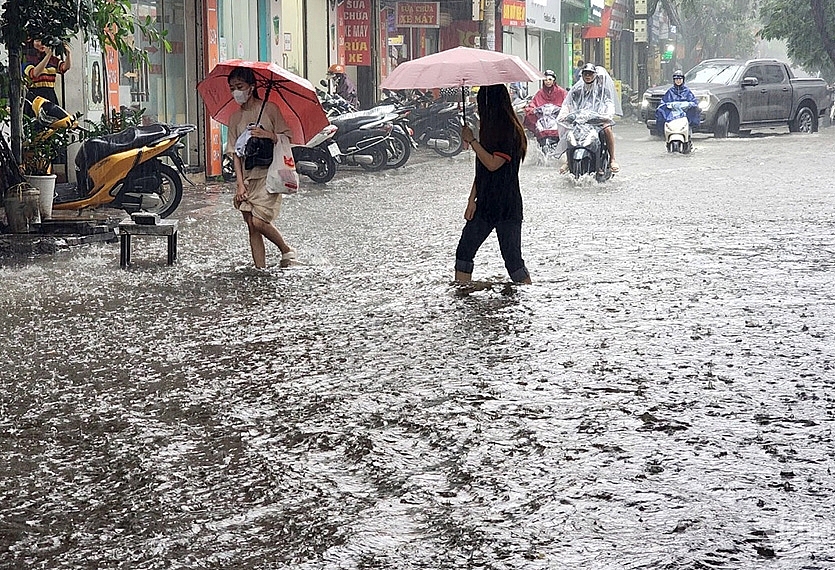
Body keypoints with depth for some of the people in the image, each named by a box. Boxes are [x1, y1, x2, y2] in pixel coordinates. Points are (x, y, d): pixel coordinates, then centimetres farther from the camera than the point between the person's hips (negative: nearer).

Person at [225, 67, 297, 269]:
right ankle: (260, 269, 5)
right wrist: (240, 183, -4)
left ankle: (287, 251, 8)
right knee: (251, 225, 1)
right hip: (248, 177, 5)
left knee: (259, 222, -15)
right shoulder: (235, 118, 9)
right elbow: (235, 153, 5)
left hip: (269, 174, -5)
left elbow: (286, 138, -3)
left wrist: (267, 135, -22)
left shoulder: (269, 109, -3)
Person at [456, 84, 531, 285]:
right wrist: (472, 199, 8)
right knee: (464, 251, 7)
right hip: (485, 204, 9)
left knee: (512, 258, -6)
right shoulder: (489, 129, 13)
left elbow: (492, 164, -22)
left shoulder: (510, 132, -14)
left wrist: (472, 141, -15)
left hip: (507, 207, -9)